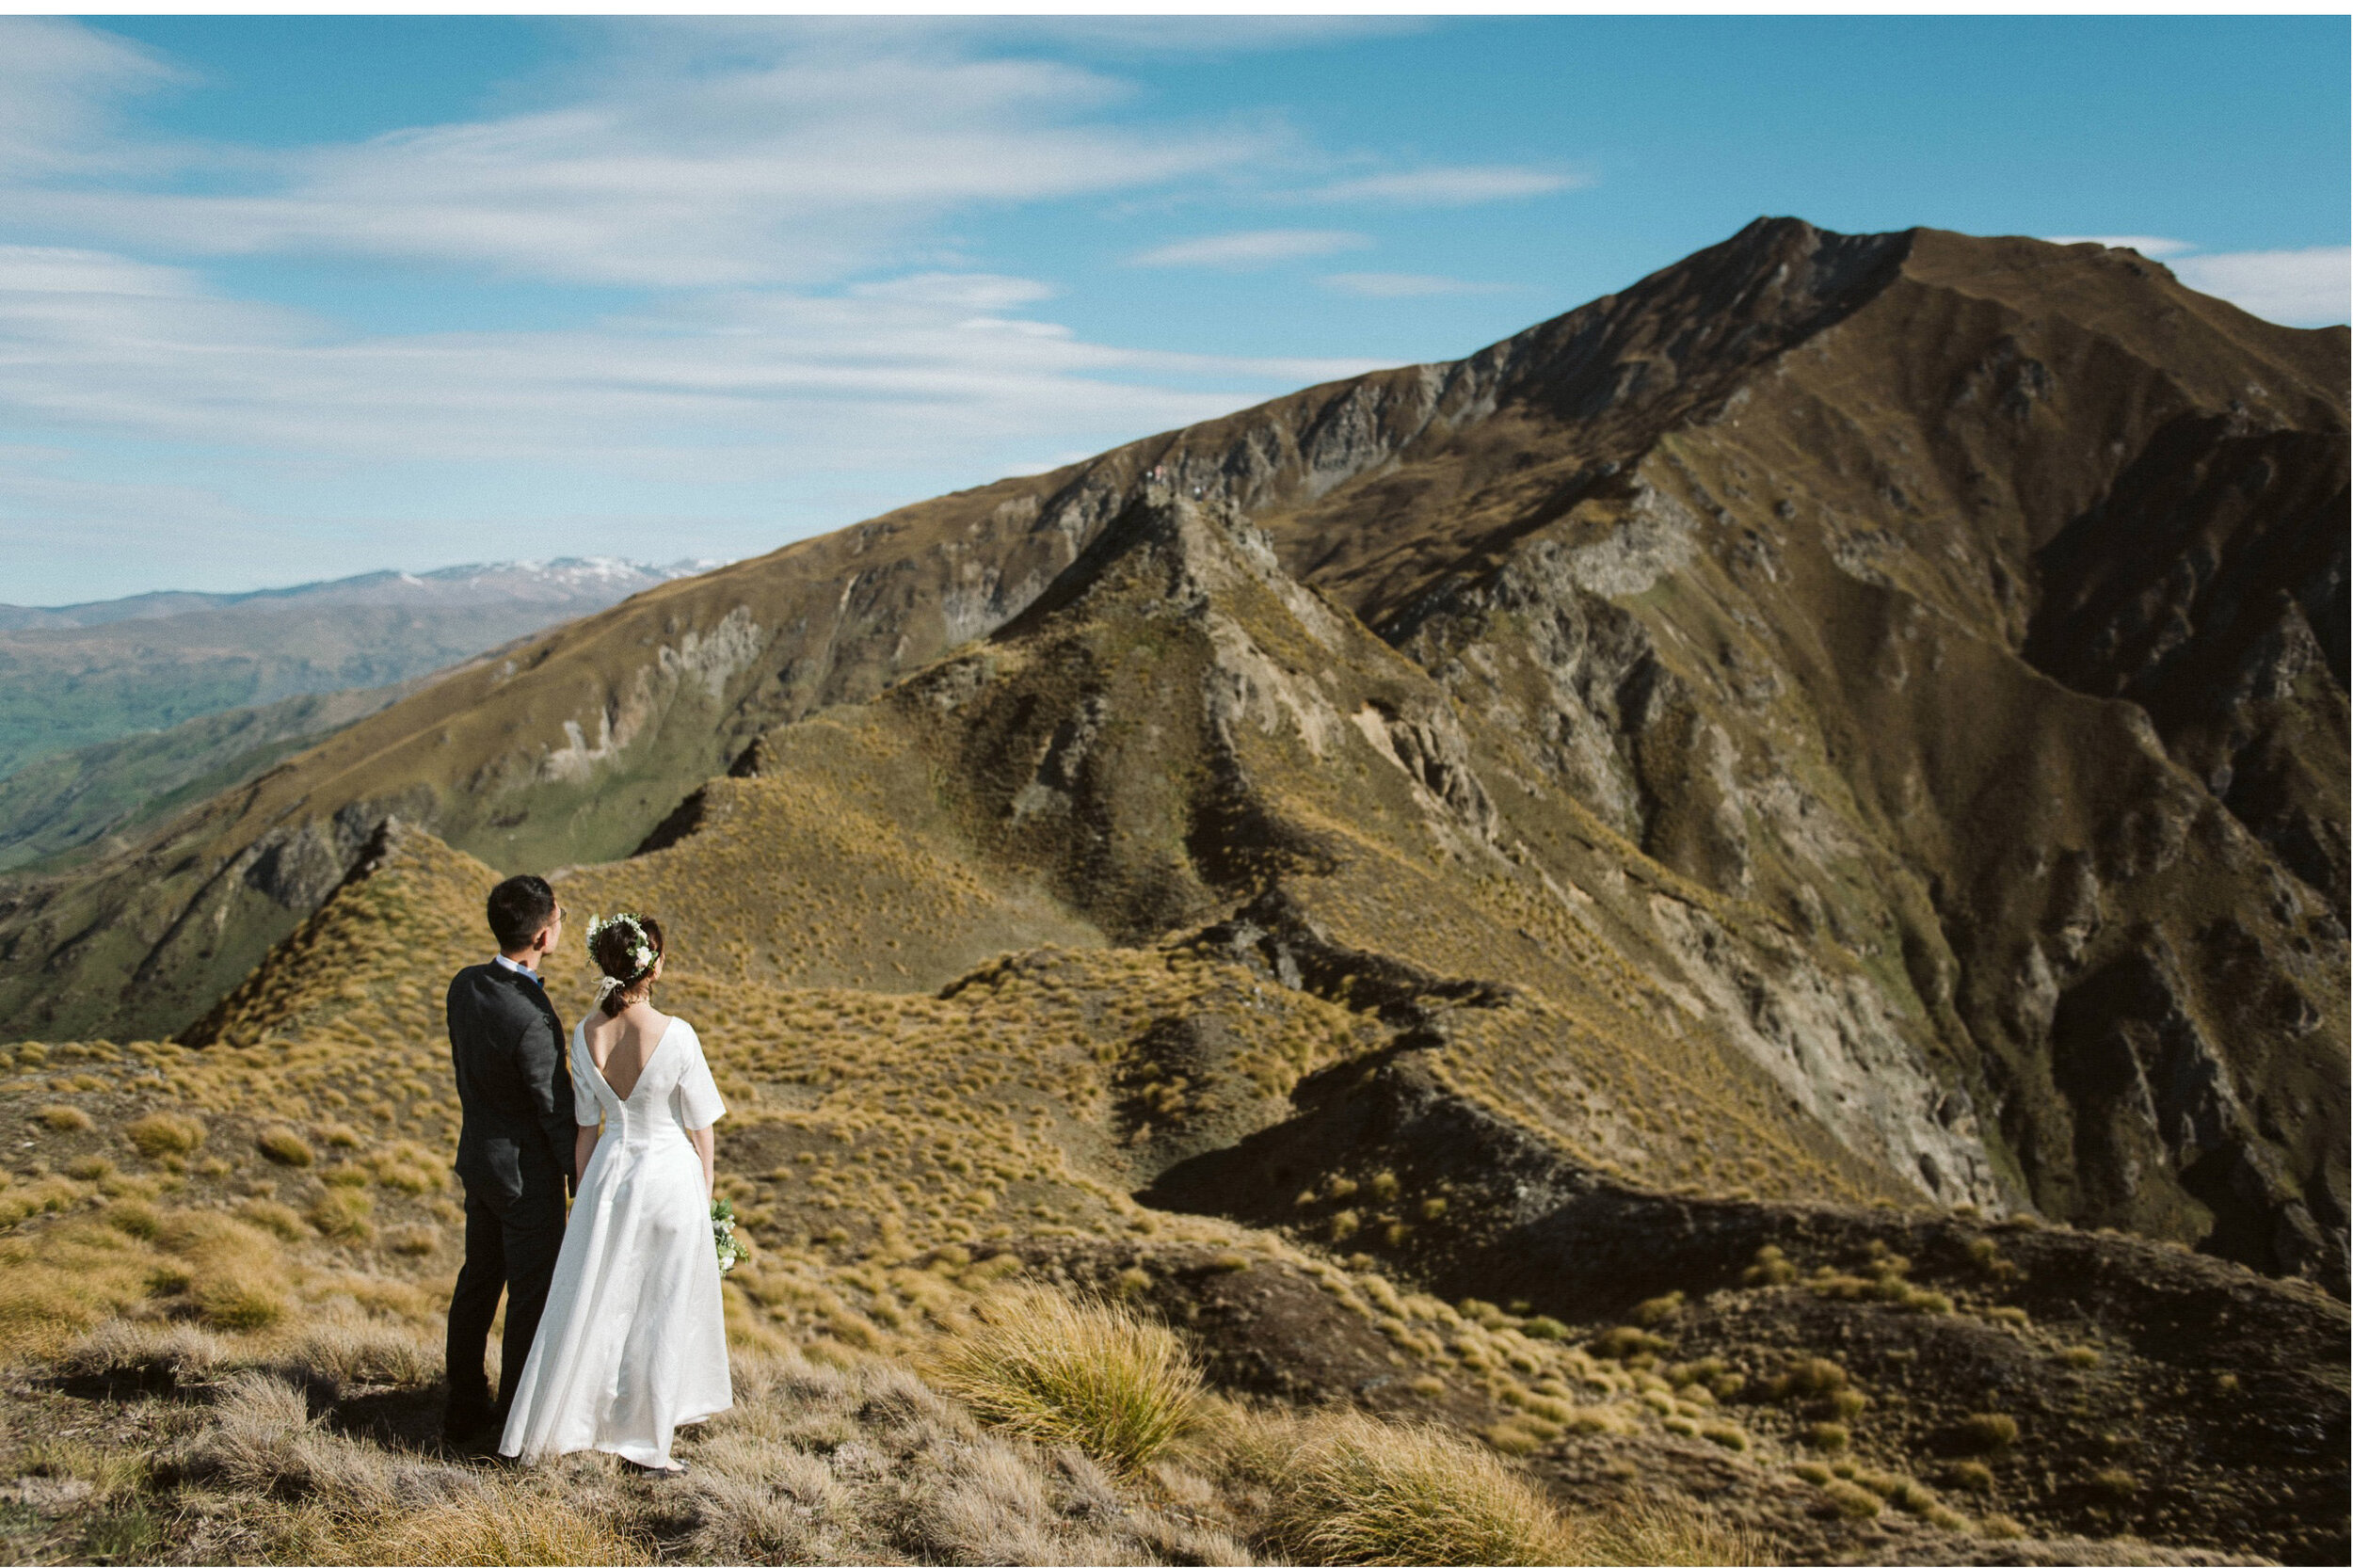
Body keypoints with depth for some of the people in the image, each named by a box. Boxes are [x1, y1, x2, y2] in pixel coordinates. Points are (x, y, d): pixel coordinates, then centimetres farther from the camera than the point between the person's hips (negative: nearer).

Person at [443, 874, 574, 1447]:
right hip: (525, 1173, -8)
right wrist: (581, 1178, -8)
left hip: (477, 1158, 8)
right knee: (532, 1296, 8)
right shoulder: (531, 1020, -31)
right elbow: (557, 1108, -21)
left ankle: (464, 1408, 33)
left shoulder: (464, 985, -5)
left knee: (478, 1281, 20)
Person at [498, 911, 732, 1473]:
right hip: (670, 1174, -4)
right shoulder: (675, 1036, -21)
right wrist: (704, 1197, 3)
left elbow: (587, 1127, 1)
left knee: (594, 1301, 18)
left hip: (609, 1172, 4)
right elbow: (702, 1127, -11)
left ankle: (552, 1423, 30)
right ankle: (645, 1441, 21)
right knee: (662, 1309, 11)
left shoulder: (585, 1035, -9)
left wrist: (586, 1192, 13)